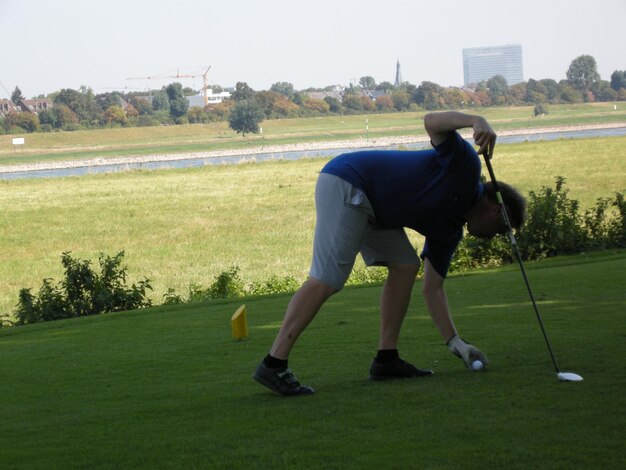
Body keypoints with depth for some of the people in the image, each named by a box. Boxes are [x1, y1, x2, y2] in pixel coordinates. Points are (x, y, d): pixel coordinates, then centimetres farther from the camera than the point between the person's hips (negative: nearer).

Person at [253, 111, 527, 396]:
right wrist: (475, 121, -35)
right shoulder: (466, 166, -3)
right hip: (345, 184, -10)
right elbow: (432, 122, -17)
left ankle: (386, 359, 11)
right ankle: (273, 365, -19)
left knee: (405, 266, 9)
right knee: (327, 279, -16)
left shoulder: (449, 231, 19)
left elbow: (432, 289, 20)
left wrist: (454, 342, 16)